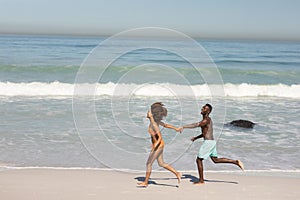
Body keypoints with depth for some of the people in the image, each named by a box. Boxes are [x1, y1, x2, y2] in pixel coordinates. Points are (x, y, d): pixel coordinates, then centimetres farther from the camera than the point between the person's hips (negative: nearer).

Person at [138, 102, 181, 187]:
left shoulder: (154, 124, -26)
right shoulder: (155, 120, 0)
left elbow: (160, 137, -27)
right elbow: (165, 125, 13)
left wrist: (154, 147, -34)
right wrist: (176, 128, 24)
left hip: (158, 145, -9)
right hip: (159, 145, 9)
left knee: (149, 163, 2)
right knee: (161, 164, 17)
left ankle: (145, 182, 14)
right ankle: (177, 173, 19)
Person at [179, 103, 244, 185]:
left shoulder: (206, 120, -15)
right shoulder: (208, 119, 17)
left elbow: (196, 125, -32)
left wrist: (183, 127, -39)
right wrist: (196, 138, 23)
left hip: (208, 142, -10)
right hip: (212, 141, 10)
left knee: (199, 160, 0)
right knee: (216, 160, 17)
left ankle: (201, 180, 7)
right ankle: (236, 162, 15)